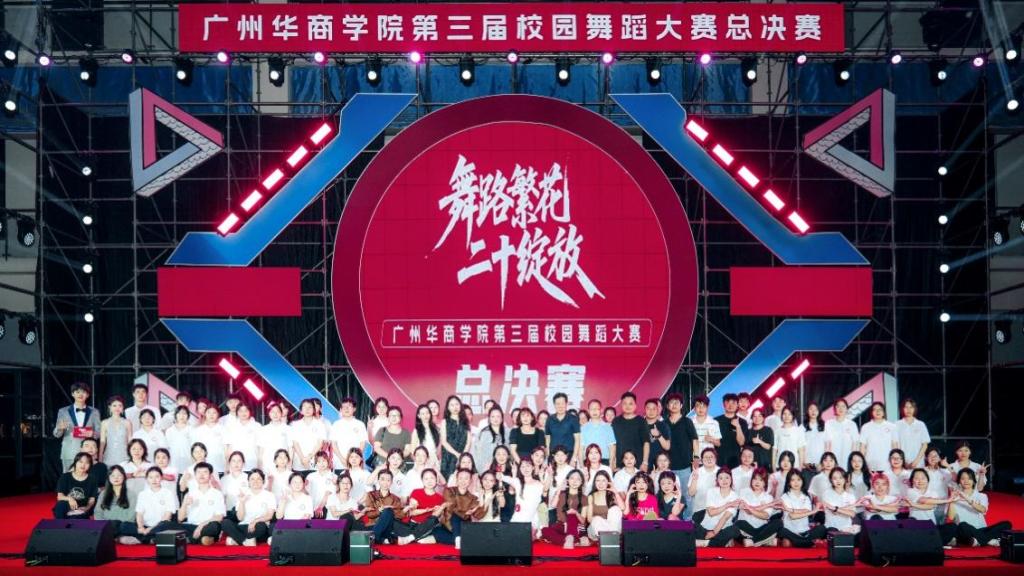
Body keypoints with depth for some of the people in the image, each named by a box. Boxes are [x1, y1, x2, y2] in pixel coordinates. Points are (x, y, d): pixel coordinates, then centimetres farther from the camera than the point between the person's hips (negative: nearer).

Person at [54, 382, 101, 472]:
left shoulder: (94, 412, 12)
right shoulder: (63, 411, 10)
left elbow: (99, 433, 9)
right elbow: (56, 434, 9)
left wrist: (92, 434, -13)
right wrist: (60, 428, -14)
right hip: (69, 454, 0)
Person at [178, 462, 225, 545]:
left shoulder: (217, 494, 7)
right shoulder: (190, 494, 16)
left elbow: (219, 518, -4)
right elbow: (180, 519, 9)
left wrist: (202, 525, -17)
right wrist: (185, 504, -8)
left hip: (208, 528, -3)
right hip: (192, 527, 3)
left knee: (215, 525, -38)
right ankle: (203, 538, -27)